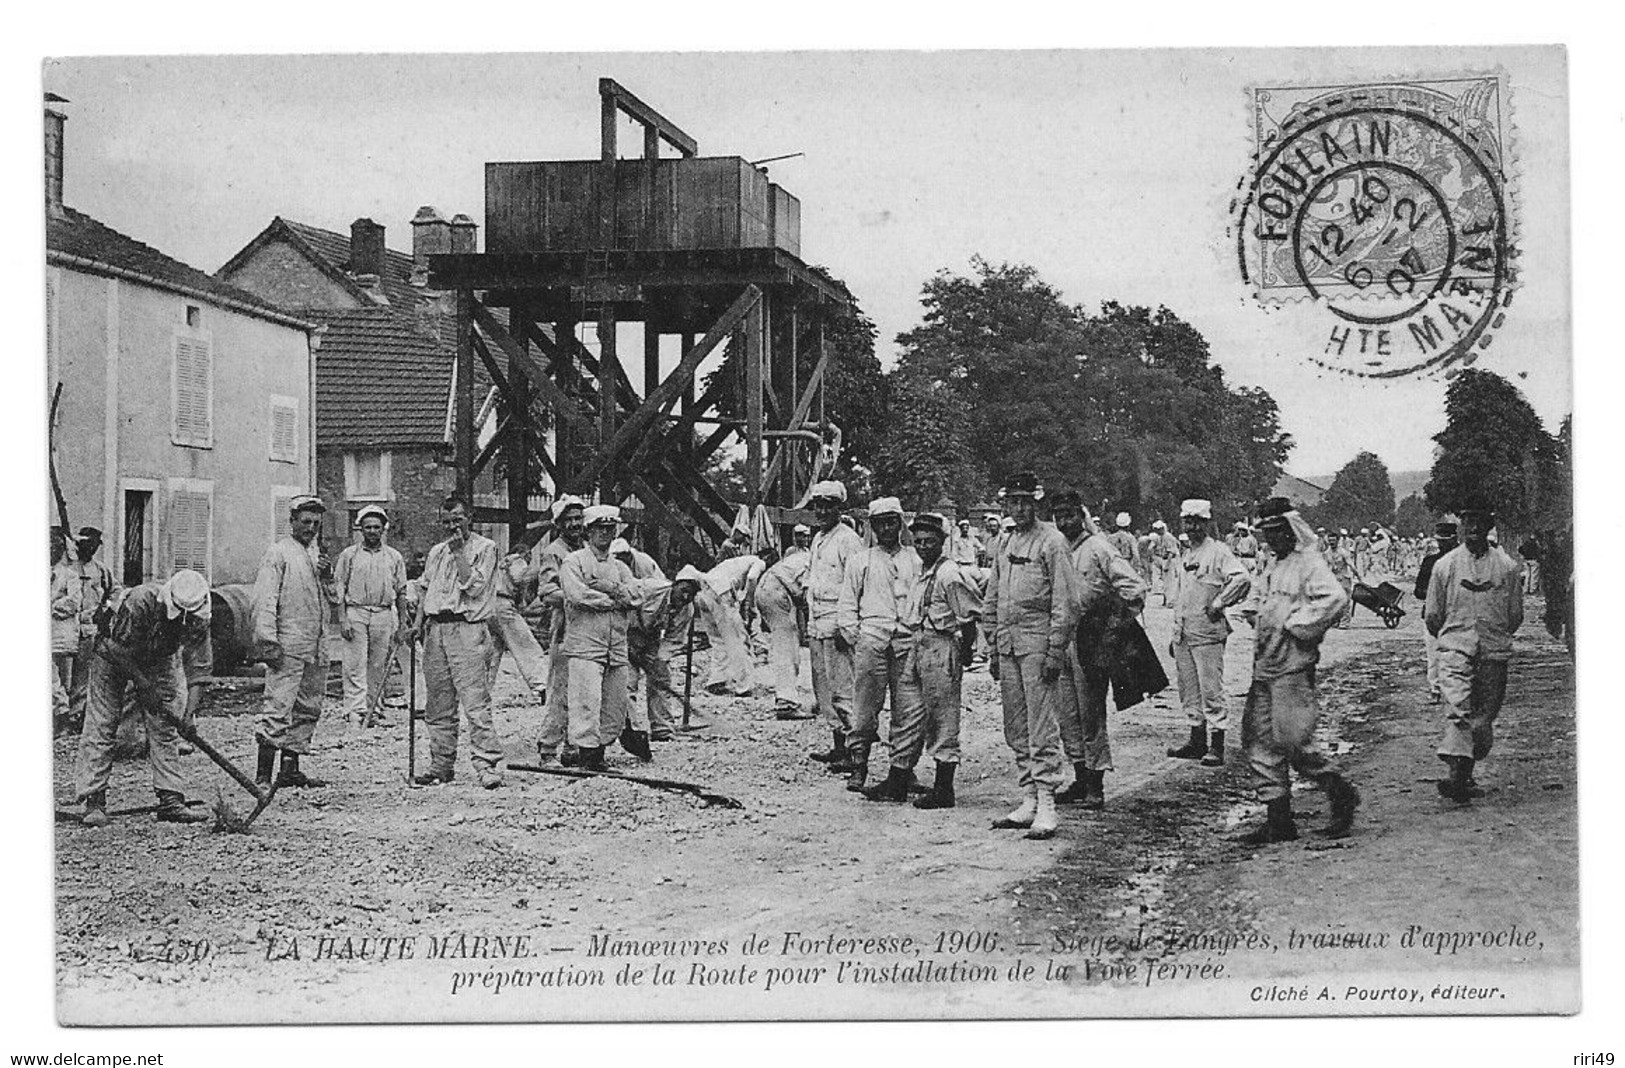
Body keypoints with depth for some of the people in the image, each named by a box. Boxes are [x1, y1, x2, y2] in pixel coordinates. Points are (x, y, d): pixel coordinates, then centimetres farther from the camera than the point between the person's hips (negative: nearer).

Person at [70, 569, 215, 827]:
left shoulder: (199, 618, -23)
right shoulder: (140, 601, -36)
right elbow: (123, 650, -27)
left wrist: (185, 707, -20)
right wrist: (149, 687, -23)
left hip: (158, 661, 4)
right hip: (113, 655, -4)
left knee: (162, 727, -4)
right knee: (100, 727, -8)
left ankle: (171, 802, -4)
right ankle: (93, 801, -6)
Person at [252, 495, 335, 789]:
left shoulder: (317, 553, 19)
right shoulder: (278, 553, -4)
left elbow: (332, 599, 23)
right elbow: (265, 600, -11)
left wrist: (327, 577, 3)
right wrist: (267, 640, -18)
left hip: (315, 647, 8)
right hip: (287, 646, -8)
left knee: (308, 709, 10)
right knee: (278, 708, -12)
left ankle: (290, 769, 16)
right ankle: (263, 774, -13)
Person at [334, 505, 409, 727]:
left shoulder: (394, 557, 10)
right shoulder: (349, 555, 6)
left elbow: (401, 592, 13)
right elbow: (339, 588, 4)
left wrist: (402, 622, 8)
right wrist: (342, 619, -6)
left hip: (384, 615, 2)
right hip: (355, 612, -2)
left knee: (378, 666, 3)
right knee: (355, 665, -8)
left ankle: (372, 710, 10)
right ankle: (355, 709, -11)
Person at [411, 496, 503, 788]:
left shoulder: (485, 547, 0)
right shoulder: (437, 552, 20)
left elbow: (473, 587, -11)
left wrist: (459, 551, -10)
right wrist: (418, 622, 11)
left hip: (467, 629, -6)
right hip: (435, 629, 7)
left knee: (475, 702, -14)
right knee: (438, 706, 9)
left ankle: (488, 766, -16)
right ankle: (441, 766, 15)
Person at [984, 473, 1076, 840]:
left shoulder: (1052, 541, -4)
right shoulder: (1005, 543, 17)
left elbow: (1064, 600, -9)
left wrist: (1055, 651, -14)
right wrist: (994, 648, 16)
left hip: (1038, 640, -7)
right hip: (1008, 642, 7)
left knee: (1041, 727, -9)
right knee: (1016, 728, 9)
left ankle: (1046, 806, -9)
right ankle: (1028, 801, 15)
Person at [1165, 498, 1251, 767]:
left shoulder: (1218, 552, -7)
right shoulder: (1185, 556, 18)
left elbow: (1242, 579, -23)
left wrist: (1218, 604, -16)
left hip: (1207, 633, -8)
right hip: (1183, 635, 8)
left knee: (1211, 690, -6)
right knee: (1189, 691, 11)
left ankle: (1216, 747, -3)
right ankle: (1197, 742, 20)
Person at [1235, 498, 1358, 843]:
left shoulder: (1308, 563, -9)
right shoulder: (1273, 568, 19)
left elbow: (1334, 597, -25)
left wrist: (1297, 624, -19)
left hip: (1293, 668, -9)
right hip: (1264, 669, 9)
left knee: (1292, 740, -10)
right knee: (1260, 740, 6)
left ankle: (1341, 795, 10)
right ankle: (1278, 819, 10)